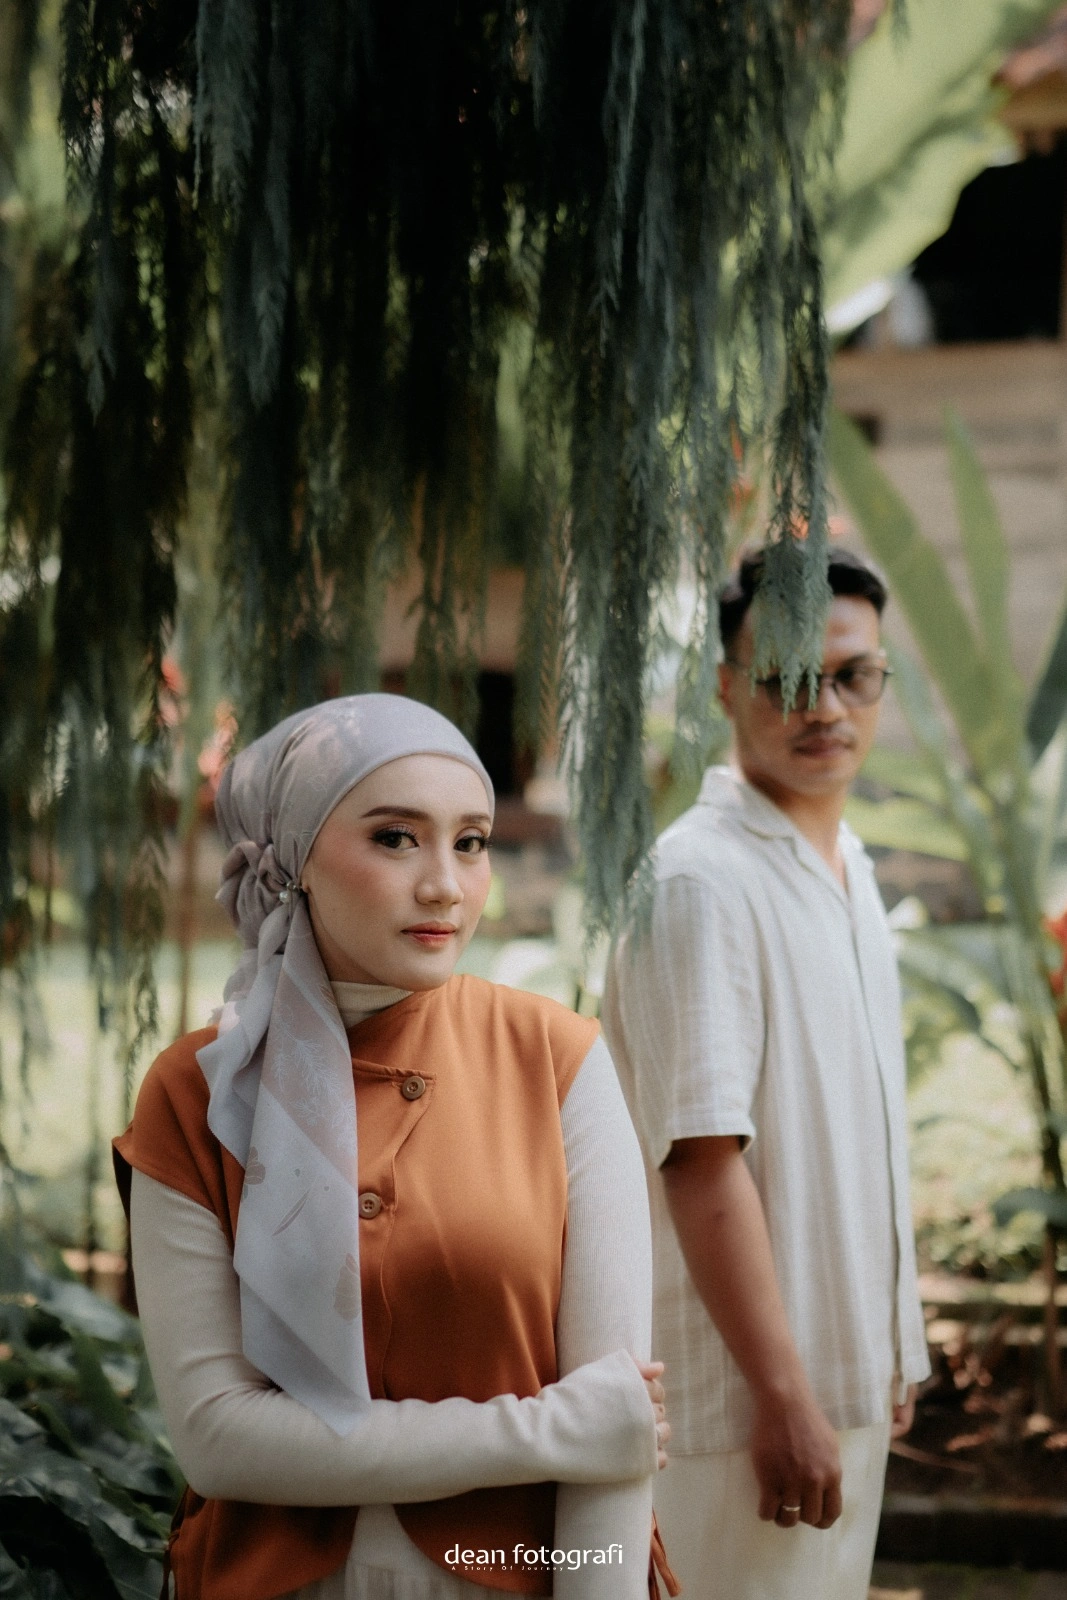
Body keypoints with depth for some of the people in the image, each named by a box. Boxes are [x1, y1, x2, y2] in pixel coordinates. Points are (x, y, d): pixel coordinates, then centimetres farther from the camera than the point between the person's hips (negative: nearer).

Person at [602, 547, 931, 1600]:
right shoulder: (701, 879, -17)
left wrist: (894, 1350, 17)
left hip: (847, 1372, 9)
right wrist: (784, 1394, -23)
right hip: (744, 1393, -9)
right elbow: (702, 1161, -22)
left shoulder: (847, 865, 12)